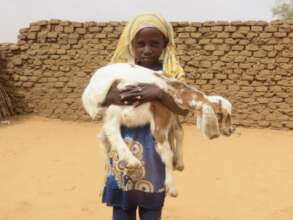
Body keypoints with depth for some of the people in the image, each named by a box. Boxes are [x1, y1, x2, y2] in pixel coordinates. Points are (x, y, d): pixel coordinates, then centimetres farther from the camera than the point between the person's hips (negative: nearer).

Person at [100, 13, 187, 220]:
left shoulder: (171, 73, -3)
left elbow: (184, 109, -14)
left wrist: (159, 93, -28)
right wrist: (110, 97, -20)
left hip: (154, 150, -1)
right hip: (123, 148, 1)